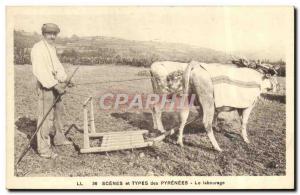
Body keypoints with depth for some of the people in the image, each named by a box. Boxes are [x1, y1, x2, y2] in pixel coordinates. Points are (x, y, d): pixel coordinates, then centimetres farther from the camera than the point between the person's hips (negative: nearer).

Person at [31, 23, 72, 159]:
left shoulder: (52, 48, 13)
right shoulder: (38, 49, -16)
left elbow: (57, 64, 10)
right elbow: (39, 71, -25)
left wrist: (63, 79, -8)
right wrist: (55, 85, -27)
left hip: (55, 86, 10)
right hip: (45, 87, -9)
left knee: (58, 112, 21)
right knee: (46, 117, -7)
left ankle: (58, 138, 39)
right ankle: (44, 149, 2)